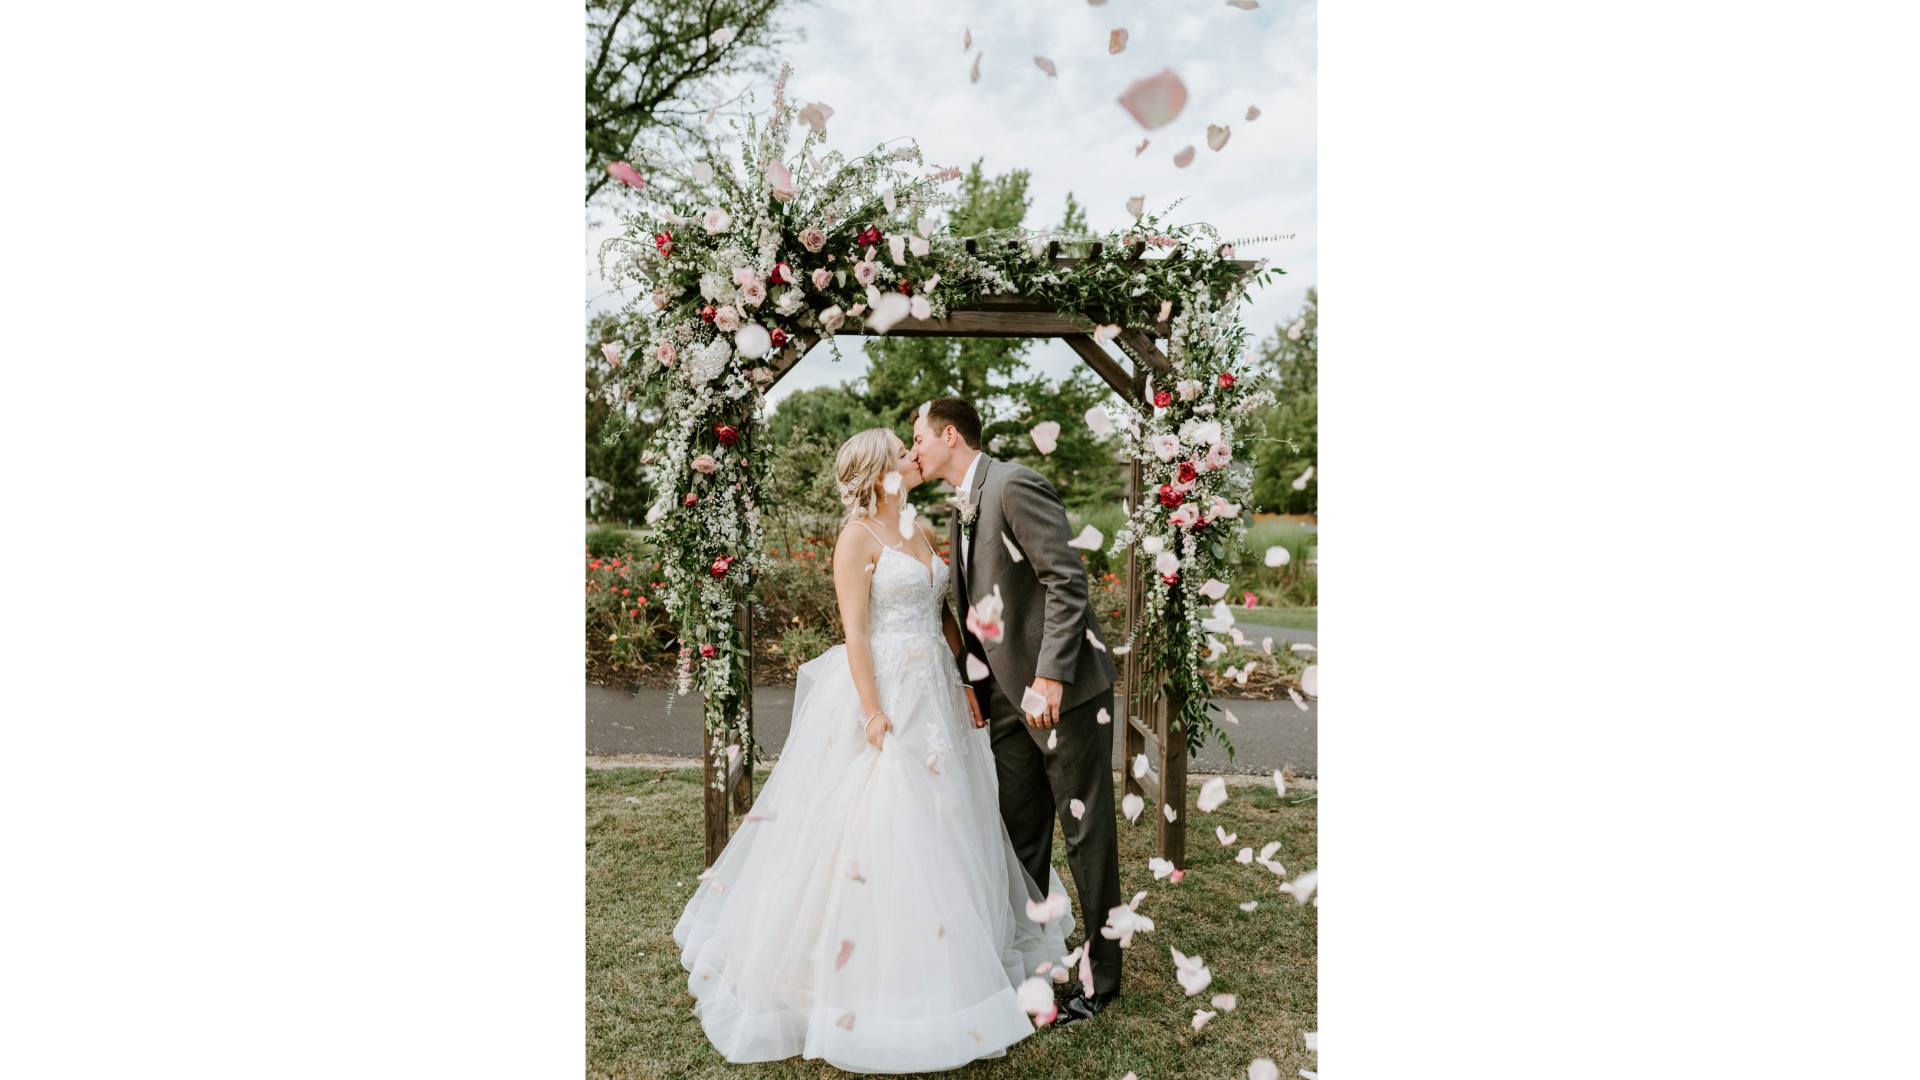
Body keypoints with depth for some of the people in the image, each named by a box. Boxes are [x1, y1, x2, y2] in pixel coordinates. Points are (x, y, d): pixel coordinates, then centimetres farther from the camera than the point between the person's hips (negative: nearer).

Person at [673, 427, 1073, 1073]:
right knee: (880, 834, -2)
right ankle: (871, 979, 15)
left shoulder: (919, 533, 13)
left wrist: (968, 682, 9)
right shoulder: (859, 535, -10)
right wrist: (874, 712, -21)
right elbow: (854, 631, -15)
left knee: (942, 827, 16)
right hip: (885, 696, -8)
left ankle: (941, 959, 33)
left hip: (935, 696, 8)